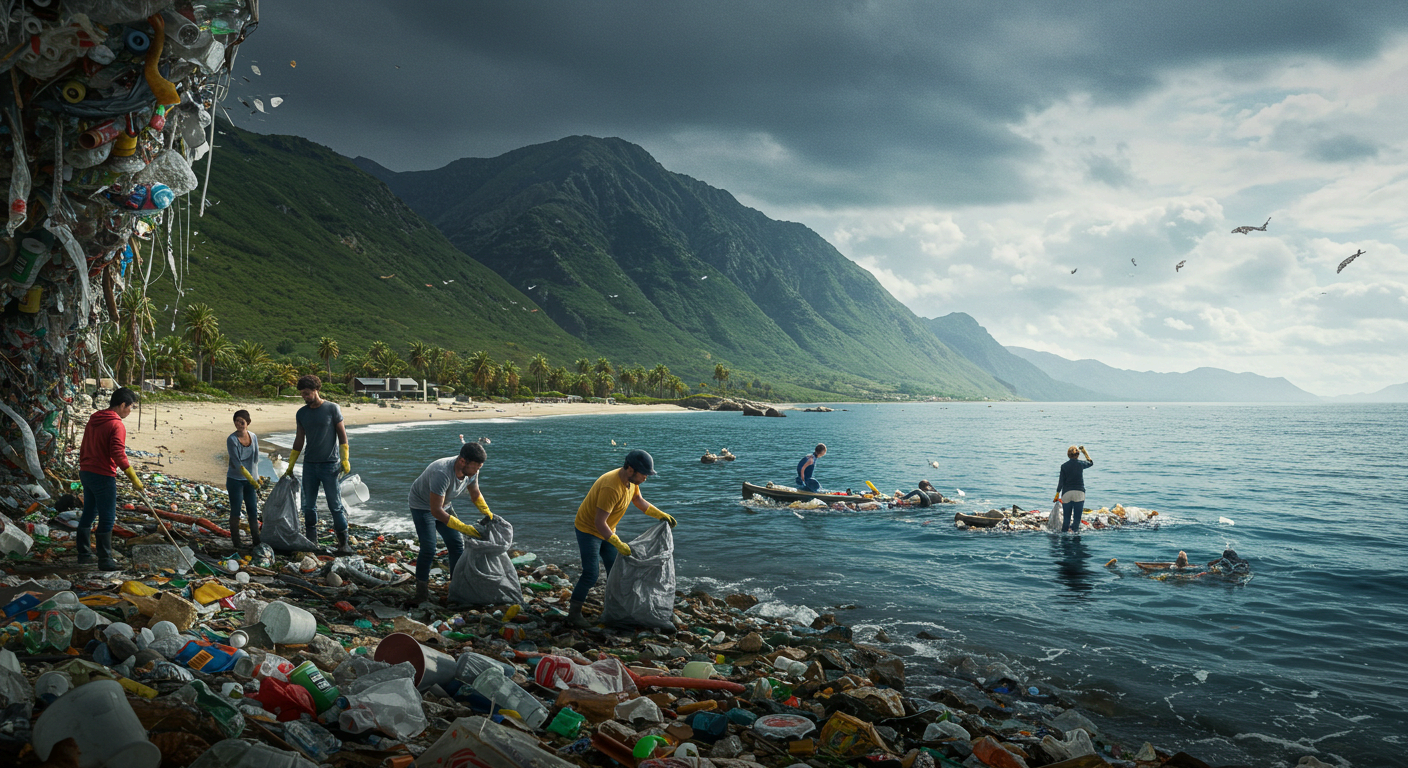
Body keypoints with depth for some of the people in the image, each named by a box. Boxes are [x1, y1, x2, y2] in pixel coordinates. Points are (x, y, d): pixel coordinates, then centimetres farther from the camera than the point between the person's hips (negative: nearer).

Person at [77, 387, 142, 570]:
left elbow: (84, 448, 20)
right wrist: (133, 478, -20)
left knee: (88, 514, 18)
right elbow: (118, 454, -23)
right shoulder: (117, 426, -15)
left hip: (86, 473, 9)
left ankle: (83, 554, 26)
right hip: (103, 477, -9)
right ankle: (105, 560, 1)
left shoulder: (93, 419, 12)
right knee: (107, 519, -2)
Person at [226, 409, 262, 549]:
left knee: (253, 510, 5)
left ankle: (256, 540, 14)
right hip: (235, 480, -4)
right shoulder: (232, 439, -14)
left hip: (250, 480, 4)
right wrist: (252, 480, -24)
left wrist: (256, 478, -4)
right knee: (235, 511, 0)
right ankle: (235, 541, 9)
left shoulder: (253, 437, 0)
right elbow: (237, 463, -19)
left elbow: (256, 459, 6)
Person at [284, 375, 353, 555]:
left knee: (335, 505, -5)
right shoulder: (301, 413, 9)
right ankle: (311, 542, 15)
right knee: (308, 506, 6)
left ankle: (343, 543, -1)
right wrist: (290, 467, 15)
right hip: (309, 465, 5)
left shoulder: (332, 409, -3)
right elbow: (299, 441, 14)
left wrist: (345, 459, -11)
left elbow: (342, 434, -3)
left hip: (329, 465, -5)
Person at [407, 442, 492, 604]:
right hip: (422, 506, -7)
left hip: (444, 505, 7)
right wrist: (463, 527, -40)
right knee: (428, 549, -15)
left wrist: (487, 512, -8)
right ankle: (421, 592, 0)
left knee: (457, 545, 3)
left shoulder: (471, 471, -17)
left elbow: (475, 494, 5)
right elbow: (436, 511, -39)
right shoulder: (442, 474, -41)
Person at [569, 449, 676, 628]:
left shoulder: (631, 481, -8)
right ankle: (573, 614, 1)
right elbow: (599, 522, -35)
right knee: (591, 574, -11)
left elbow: (640, 502, 13)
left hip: (606, 530, 9)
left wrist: (662, 515, 9)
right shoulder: (611, 487, -36)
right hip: (588, 530, -9)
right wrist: (619, 545, -36)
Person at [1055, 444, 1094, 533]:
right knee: (1077, 517, 0)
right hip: (1079, 493, -1)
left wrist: (1057, 494, 6)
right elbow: (1091, 463, 23)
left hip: (1066, 493, 1)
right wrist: (1085, 452, 28)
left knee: (1066, 518, 7)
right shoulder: (1081, 464, 0)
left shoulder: (1064, 466, -1)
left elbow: (1061, 482, -2)